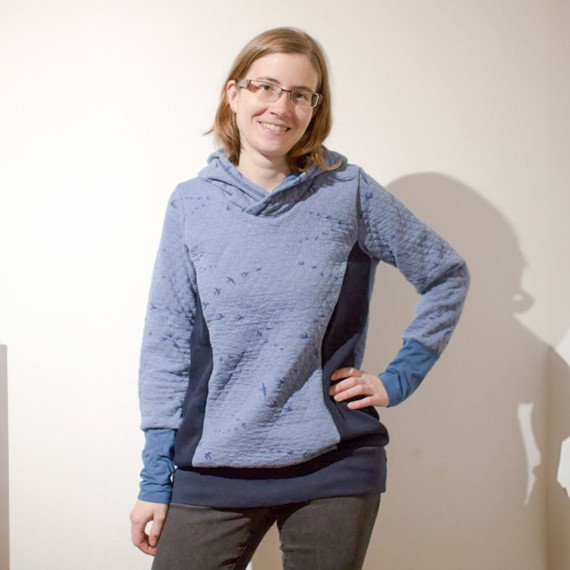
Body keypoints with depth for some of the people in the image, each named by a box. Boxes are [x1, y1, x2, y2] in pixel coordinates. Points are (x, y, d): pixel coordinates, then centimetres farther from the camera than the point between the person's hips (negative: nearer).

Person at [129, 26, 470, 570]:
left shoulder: (348, 192, -1)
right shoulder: (192, 203, 2)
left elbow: (446, 274, 10)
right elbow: (167, 343, 3)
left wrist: (399, 378, 3)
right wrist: (155, 481, 1)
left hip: (334, 467, 0)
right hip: (213, 469, 1)